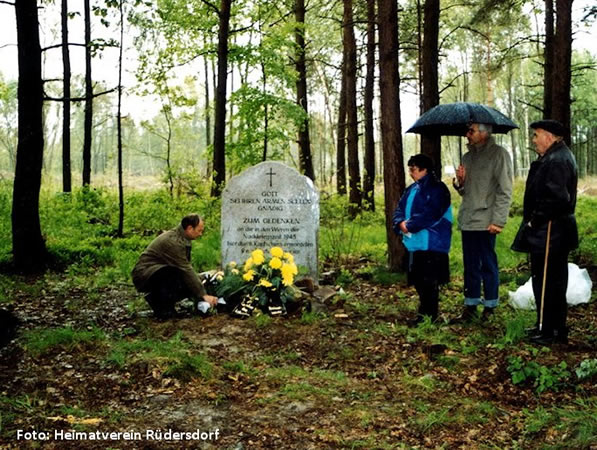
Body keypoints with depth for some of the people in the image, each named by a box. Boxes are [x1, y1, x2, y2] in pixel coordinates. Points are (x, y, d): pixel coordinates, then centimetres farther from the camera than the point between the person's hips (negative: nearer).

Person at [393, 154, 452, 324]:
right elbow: (399, 209, 13)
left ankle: (428, 316, 4)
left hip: (432, 244, -9)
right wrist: (401, 223, -7)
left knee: (429, 281, -5)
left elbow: (430, 214, -22)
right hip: (415, 242, 9)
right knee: (417, 279, 14)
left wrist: (410, 225, -17)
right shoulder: (412, 189, 17)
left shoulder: (437, 189, -11)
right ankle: (426, 312, 27)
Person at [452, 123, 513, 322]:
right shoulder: (468, 157, 16)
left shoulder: (498, 154, -7)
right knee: (470, 266, 11)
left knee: (488, 265, 2)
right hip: (467, 220, 7)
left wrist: (498, 221, -17)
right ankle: (470, 307, 18)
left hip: (486, 221, -7)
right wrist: (460, 182, -1)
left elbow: (505, 191, -11)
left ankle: (490, 308, 13)